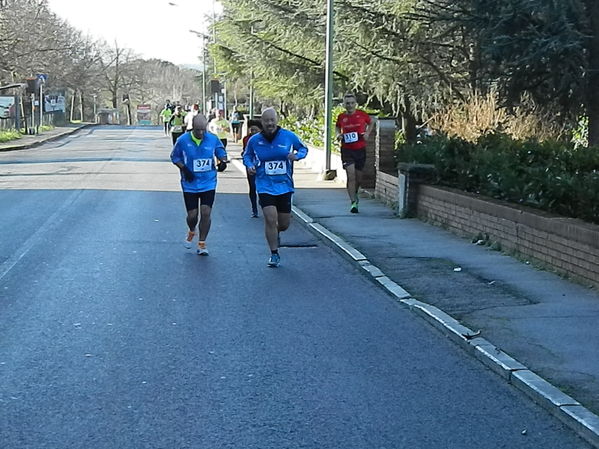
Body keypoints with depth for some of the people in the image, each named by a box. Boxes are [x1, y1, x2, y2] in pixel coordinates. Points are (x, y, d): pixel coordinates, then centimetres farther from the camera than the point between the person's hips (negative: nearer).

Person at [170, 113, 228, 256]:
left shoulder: (213, 139, -5)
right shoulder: (183, 140, -8)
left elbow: (221, 152, 10)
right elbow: (175, 157, 3)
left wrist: (223, 161, -12)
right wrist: (184, 169, -12)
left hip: (208, 184, 0)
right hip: (190, 185, 0)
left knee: (206, 213, -8)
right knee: (192, 215, 3)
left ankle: (202, 244, 8)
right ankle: (191, 232, 39)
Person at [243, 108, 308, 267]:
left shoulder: (289, 137, -4)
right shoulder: (254, 140, -2)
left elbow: (303, 148, 10)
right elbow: (247, 155, 15)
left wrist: (297, 155, -12)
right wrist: (249, 165, -7)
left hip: (284, 186, 1)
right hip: (265, 186, -1)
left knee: (284, 224, 8)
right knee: (270, 219, -15)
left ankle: (275, 233, 46)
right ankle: (274, 254, 2)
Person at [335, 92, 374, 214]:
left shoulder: (362, 115, -1)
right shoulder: (341, 117, 0)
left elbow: (370, 123, 18)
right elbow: (338, 127, 21)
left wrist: (367, 133, 2)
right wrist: (338, 134, 1)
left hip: (360, 149, 1)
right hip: (347, 150, -1)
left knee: (359, 178, 12)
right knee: (351, 176, -13)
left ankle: (354, 193, 42)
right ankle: (353, 202, -11)